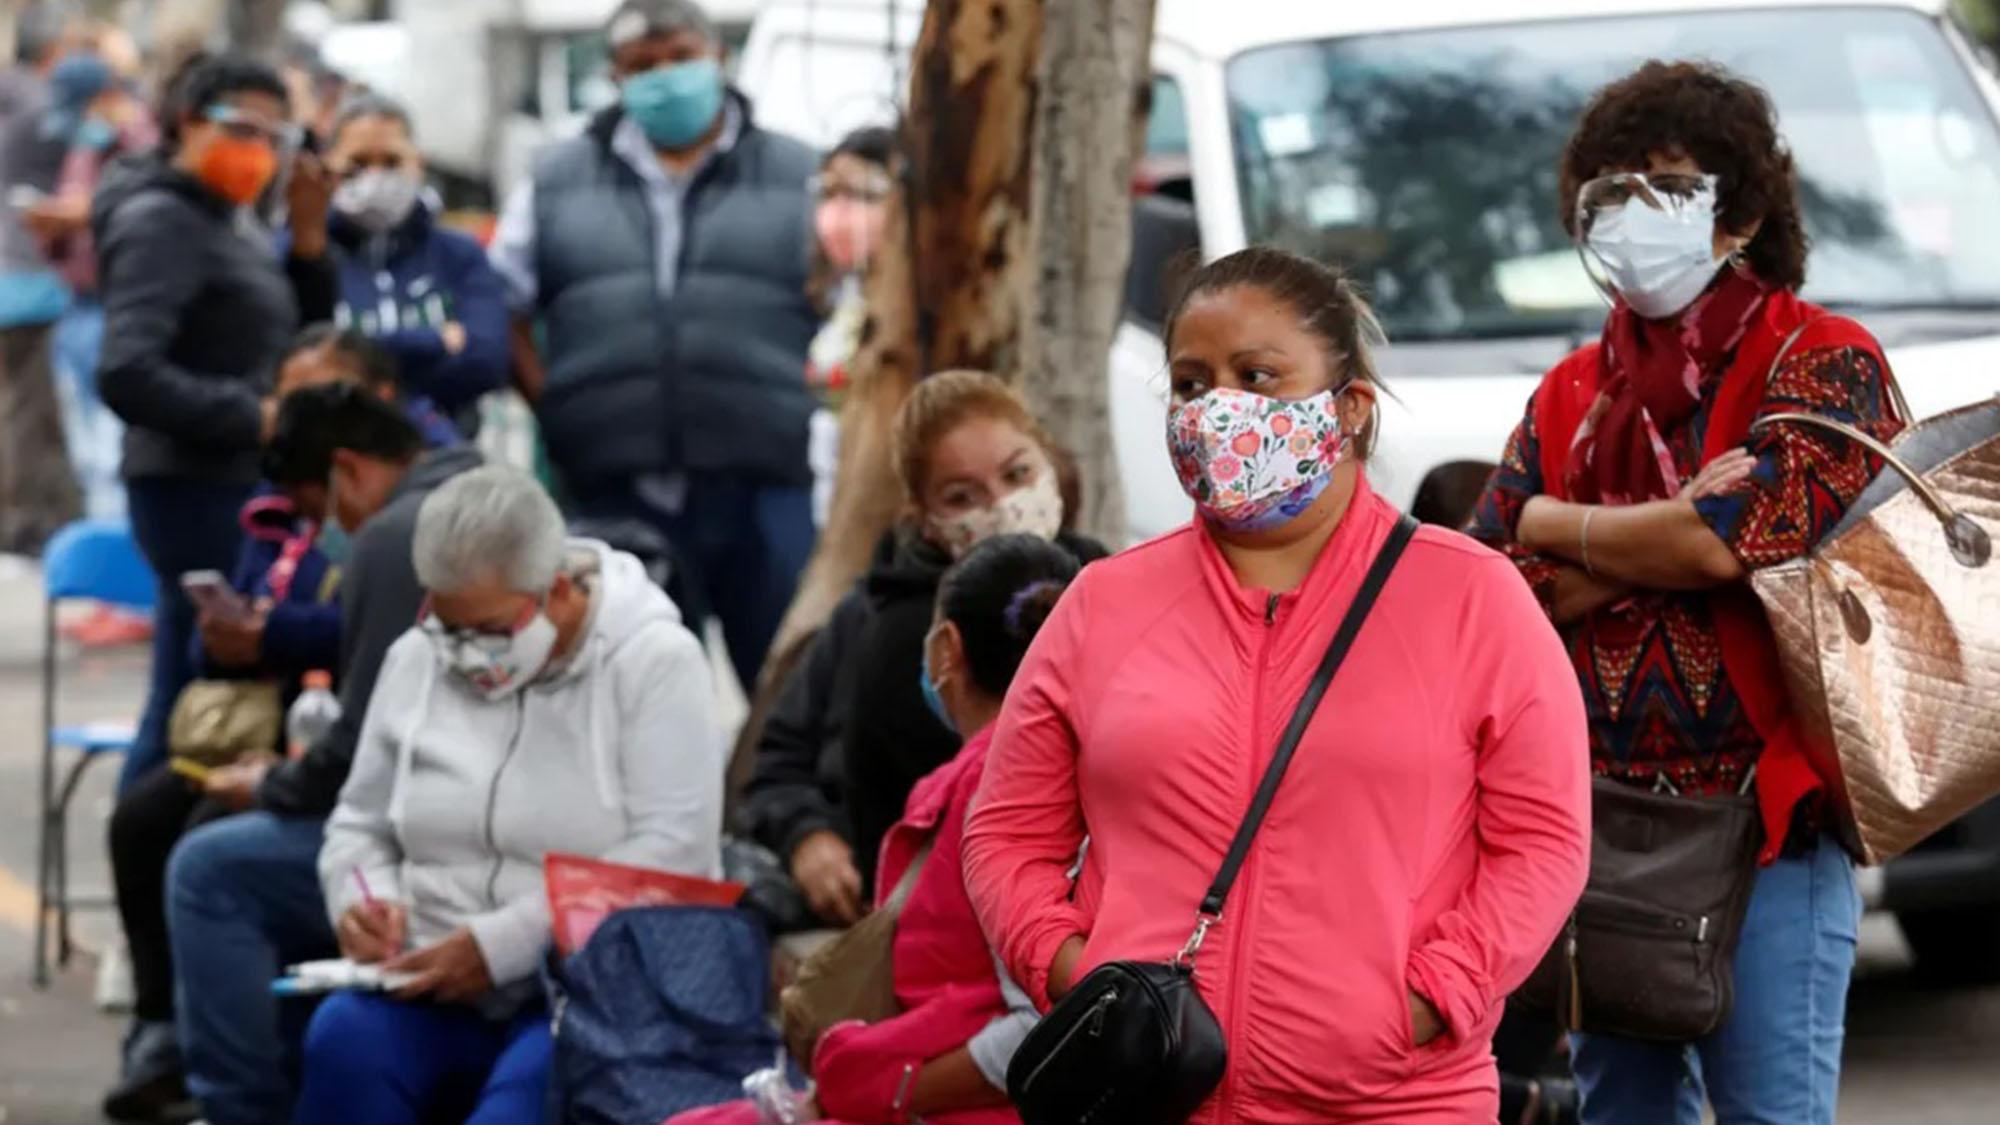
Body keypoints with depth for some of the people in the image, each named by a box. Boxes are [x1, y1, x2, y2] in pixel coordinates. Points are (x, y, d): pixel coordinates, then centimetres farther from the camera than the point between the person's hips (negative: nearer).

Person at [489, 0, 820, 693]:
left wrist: (812, 404, -2)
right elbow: (503, 308, 16)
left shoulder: (797, 180, 8)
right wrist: (549, 404, 4)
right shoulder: (556, 185, 14)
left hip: (765, 489, -2)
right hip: (615, 497, 2)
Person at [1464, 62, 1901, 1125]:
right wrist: (1652, 548, -10)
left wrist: (1561, 529, -1)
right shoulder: (1570, 396, 14)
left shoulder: (1823, 365, -2)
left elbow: (1733, 540, -17)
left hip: (1761, 823, -6)